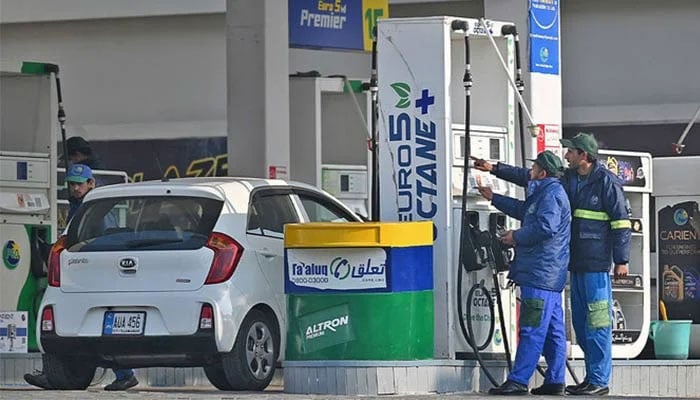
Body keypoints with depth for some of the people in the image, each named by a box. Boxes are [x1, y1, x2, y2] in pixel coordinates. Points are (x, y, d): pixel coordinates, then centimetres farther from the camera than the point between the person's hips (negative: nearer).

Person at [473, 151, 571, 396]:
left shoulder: (551, 194, -11)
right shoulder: (545, 193, 22)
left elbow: (546, 226, -24)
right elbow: (523, 210, 39)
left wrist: (516, 237, -12)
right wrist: (493, 198, 43)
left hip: (540, 273, -11)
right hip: (550, 274, 11)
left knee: (532, 329, -12)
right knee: (553, 329, 10)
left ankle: (518, 380, -15)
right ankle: (555, 381, 11)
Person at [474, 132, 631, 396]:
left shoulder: (607, 183, -7)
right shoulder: (567, 179, 14)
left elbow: (621, 222, -8)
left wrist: (621, 260, -11)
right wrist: (495, 169, 20)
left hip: (597, 264, -8)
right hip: (576, 263, 8)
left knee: (597, 323, -9)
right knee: (581, 322, 10)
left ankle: (600, 381, -8)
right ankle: (591, 377, 15)